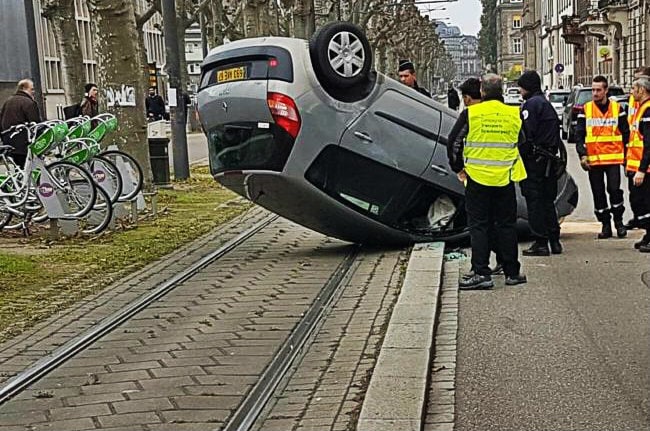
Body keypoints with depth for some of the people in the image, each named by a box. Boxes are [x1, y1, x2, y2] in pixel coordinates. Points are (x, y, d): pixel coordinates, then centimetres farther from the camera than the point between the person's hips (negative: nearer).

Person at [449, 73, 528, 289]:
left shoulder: (470, 114, -6)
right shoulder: (514, 115, 2)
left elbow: (455, 142, -5)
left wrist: (458, 168, 8)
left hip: (477, 177, -2)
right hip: (505, 179, 2)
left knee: (478, 225, 3)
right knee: (506, 225, 10)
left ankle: (481, 273, -1)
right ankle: (512, 273, 16)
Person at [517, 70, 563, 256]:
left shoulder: (531, 104, -11)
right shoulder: (546, 104, 20)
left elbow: (527, 134, -19)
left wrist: (520, 155, -15)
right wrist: (552, 152, 20)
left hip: (534, 158, -9)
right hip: (549, 158, 9)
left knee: (534, 200, -6)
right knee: (547, 200, 14)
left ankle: (540, 243, -5)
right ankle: (554, 241, 16)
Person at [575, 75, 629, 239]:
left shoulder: (617, 108, 4)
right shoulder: (585, 110, 5)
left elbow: (625, 133, 9)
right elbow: (579, 135, 5)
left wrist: (626, 155, 5)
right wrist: (582, 155, -6)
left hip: (613, 158, -1)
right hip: (593, 160, 2)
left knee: (614, 190, -7)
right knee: (598, 193, 6)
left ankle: (619, 221, 10)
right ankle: (605, 225, 16)